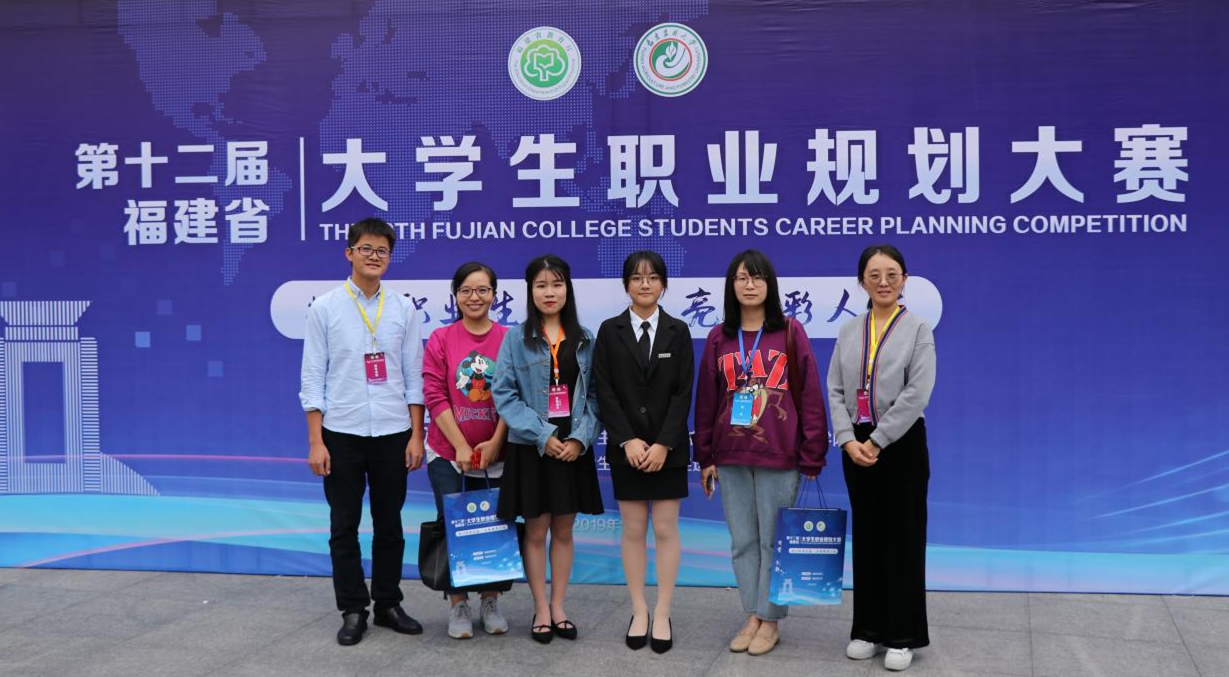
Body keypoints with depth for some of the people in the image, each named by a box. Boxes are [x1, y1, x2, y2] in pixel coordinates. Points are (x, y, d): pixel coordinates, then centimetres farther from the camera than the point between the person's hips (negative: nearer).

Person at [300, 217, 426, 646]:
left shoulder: (402, 309, 4)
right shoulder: (325, 308, -1)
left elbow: (414, 377, 5)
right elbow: (313, 379, -2)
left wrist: (417, 436, 0)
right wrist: (316, 442, -7)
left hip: (392, 433, 2)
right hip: (342, 433, -1)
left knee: (389, 525, 11)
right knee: (344, 527, 5)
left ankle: (388, 605, 23)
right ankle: (353, 611, 16)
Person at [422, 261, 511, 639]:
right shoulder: (441, 339, -1)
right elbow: (434, 395, -4)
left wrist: (494, 443, -10)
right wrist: (461, 446, -10)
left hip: (495, 453, 1)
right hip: (449, 454, 0)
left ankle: (490, 603, 19)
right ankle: (458, 606, 14)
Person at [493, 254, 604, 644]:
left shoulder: (584, 340, 5)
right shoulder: (516, 338, -2)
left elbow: (594, 394, 3)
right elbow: (504, 394, -8)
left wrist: (581, 438, -12)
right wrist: (542, 435, -15)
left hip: (573, 448, 2)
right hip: (531, 448, -2)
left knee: (564, 530, 10)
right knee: (536, 529, 5)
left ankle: (558, 607, 20)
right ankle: (541, 609, 16)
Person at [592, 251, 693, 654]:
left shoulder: (678, 332, 3)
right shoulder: (609, 332, 2)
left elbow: (683, 393, -3)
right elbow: (605, 393, -2)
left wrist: (664, 444, -13)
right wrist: (627, 441, -13)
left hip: (668, 447, 0)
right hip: (626, 447, 0)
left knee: (666, 530, 2)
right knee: (633, 531, 5)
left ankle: (663, 615, 10)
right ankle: (639, 612, 14)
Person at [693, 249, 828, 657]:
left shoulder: (790, 333, -1)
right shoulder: (719, 339, 7)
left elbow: (810, 396, -2)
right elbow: (706, 400, 11)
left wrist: (812, 456, -6)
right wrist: (705, 457, 9)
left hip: (778, 455, -3)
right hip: (730, 456, 3)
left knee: (774, 540, 3)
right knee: (743, 541, 9)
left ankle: (770, 621, 14)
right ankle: (752, 616, 19)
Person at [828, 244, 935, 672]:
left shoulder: (917, 329, -4)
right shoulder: (849, 332, 7)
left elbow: (918, 393, -14)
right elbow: (835, 391, 3)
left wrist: (877, 440, -16)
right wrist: (849, 440, -11)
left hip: (901, 445, -4)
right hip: (858, 446, 4)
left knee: (902, 537, 1)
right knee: (866, 536, 10)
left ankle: (903, 635, 10)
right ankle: (868, 629, 20)